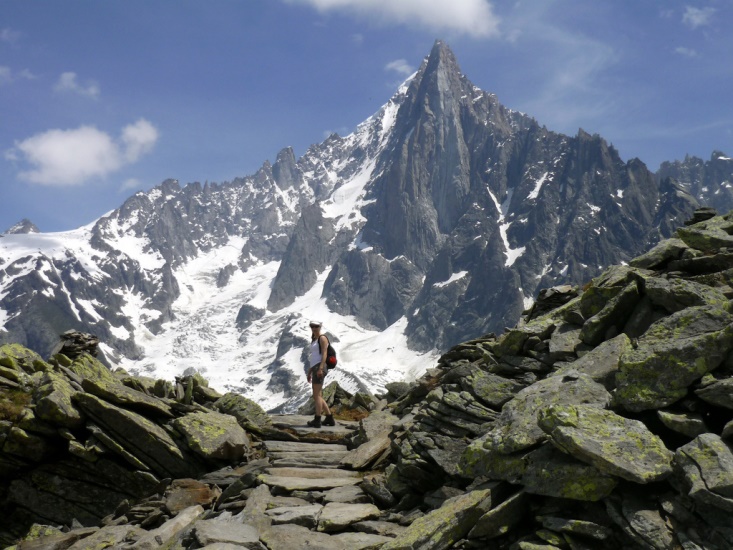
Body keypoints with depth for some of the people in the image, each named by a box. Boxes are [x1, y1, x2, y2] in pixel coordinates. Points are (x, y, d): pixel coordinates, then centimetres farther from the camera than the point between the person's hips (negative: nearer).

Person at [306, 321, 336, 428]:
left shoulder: (322, 338, -3)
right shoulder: (314, 340, 24)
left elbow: (324, 354, -14)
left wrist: (320, 368, -24)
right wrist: (309, 372, 23)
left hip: (320, 368, -10)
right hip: (315, 369, 10)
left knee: (317, 395, -12)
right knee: (318, 397, 11)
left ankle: (317, 420, -14)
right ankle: (330, 419, 15)